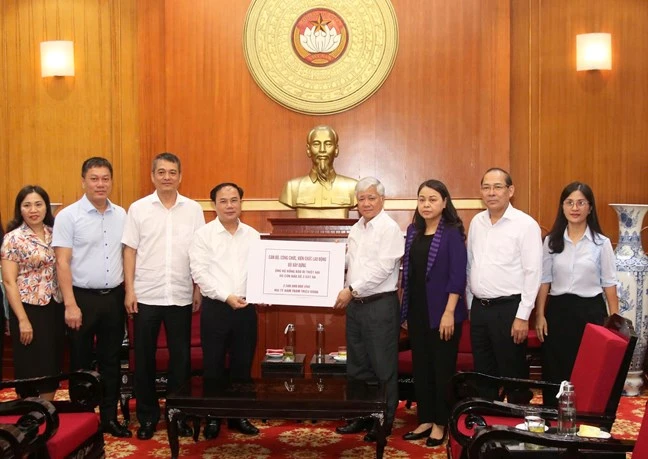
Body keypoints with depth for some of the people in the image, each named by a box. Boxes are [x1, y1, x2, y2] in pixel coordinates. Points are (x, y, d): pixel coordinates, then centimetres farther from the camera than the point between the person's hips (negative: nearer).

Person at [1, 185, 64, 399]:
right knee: (30, 368, 3)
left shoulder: (54, 234, 7)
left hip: (55, 308, 5)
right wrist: (22, 320, -15)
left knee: (53, 365, 12)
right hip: (29, 309, -5)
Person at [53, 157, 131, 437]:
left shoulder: (121, 215, 6)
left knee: (111, 360, 12)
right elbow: (62, 263, -10)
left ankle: (109, 417, 24)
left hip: (114, 297, 4)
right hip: (83, 298, -4)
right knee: (82, 363, 8)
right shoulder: (68, 216, -7)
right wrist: (70, 305, -15)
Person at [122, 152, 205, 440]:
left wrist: (198, 290, 2)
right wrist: (129, 290, -5)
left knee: (180, 357, 8)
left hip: (181, 297, 1)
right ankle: (147, 415, 21)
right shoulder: (138, 209, 1)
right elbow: (130, 251, 1)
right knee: (144, 357, 8)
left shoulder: (193, 209, 3)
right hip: (146, 296, 0)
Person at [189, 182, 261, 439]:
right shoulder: (204, 234, -2)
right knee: (213, 364, 5)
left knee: (243, 363, 10)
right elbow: (199, 272, -9)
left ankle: (238, 416, 22)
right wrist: (227, 297, -15)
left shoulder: (253, 235, 9)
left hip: (246, 308, 3)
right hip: (215, 308, -3)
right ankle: (212, 417, 17)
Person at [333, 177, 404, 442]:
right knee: (357, 365, 15)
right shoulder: (356, 229, 13)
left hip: (380, 304, -8)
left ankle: (385, 422, 14)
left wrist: (351, 290, -19)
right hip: (355, 304, 8)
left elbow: (382, 268, -19)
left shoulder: (389, 229, -12)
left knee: (383, 367, 3)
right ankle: (362, 416, 27)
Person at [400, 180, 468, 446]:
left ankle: (441, 423, 17)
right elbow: (408, 272, 12)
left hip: (441, 311, -6)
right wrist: (405, 311, 11)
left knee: (442, 368, 5)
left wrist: (449, 313, -18)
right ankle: (425, 419, 24)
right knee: (420, 367, 12)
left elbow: (457, 275, -13)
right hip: (417, 311, 6)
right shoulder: (413, 231, 8)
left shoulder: (452, 232, -9)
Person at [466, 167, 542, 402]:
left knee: (513, 375, 4)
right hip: (479, 308, 6)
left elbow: (532, 273, -12)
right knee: (483, 374, 15)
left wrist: (522, 316, -15)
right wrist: (470, 304, 14)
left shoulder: (525, 224, -10)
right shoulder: (476, 222, 9)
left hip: (508, 309, -6)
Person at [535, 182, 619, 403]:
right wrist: (540, 315, 2)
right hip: (558, 311, 2)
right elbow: (544, 281, 7)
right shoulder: (551, 241, 4)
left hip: (591, 311, -1)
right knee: (555, 374, 6)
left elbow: (609, 284, 1)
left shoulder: (601, 243, 0)